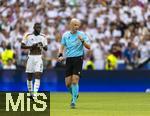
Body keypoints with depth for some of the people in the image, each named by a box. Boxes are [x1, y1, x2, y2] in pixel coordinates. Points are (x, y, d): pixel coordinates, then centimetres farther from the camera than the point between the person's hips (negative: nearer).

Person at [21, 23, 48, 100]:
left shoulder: (43, 37, 7)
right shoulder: (28, 36, -1)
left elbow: (46, 48, 10)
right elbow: (22, 46, -2)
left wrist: (43, 46, -12)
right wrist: (31, 46, -16)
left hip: (39, 58, 1)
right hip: (31, 57, -1)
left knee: (37, 76, -13)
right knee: (29, 77, 7)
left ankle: (35, 95, -19)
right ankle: (31, 93, 25)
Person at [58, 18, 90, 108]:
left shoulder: (81, 34, -1)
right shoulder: (65, 35, 8)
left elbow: (88, 47, -5)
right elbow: (62, 46, 16)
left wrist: (82, 41, -22)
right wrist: (60, 55, -1)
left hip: (78, 59, -3)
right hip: (69, 59, 3)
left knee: (75, 81, -13)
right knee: (68, 83, 2)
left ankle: (74, 101, -5)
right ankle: (75, 95, 30)